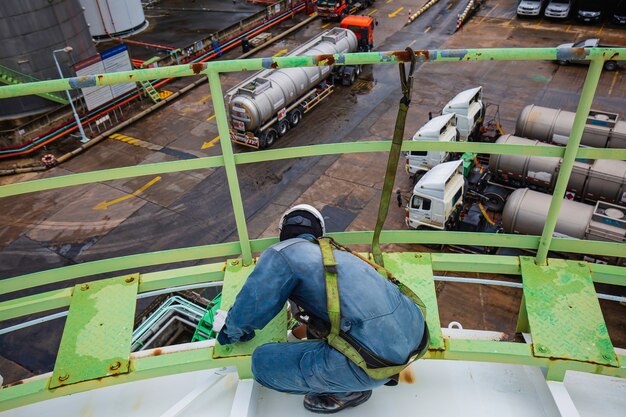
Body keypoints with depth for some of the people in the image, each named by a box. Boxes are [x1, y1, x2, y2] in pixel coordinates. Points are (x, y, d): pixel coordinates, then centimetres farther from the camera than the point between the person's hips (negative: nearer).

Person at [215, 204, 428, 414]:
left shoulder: (282, 253, 1)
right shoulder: (338, 253, 23)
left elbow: (248, 309, -3)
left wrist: (233, 331, 21)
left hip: (376, 357, -8)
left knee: (263, 363, 4)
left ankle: (347, 390, 16)